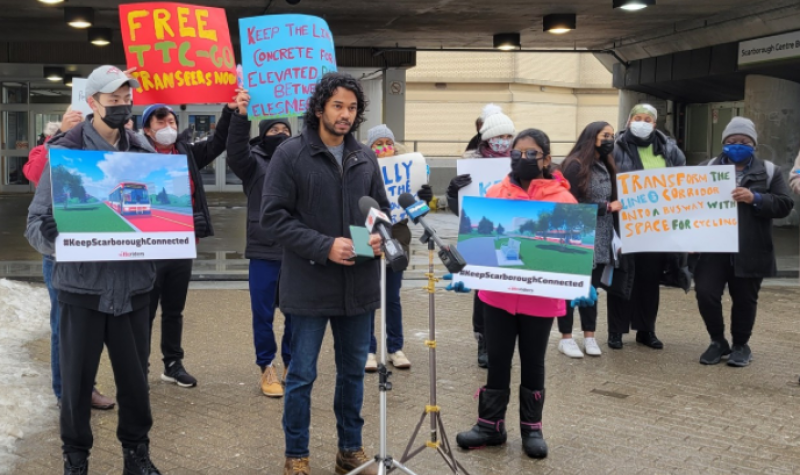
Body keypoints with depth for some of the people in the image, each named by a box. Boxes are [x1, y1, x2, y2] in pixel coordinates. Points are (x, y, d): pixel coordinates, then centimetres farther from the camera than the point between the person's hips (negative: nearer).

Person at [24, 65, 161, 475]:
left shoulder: (144, 152, 4)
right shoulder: (64, 152, -5)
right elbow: (38, 224, -7)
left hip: (133, 285, 3)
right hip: (82, 285, -2)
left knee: (135, 376, 11)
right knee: (76, 378, 9)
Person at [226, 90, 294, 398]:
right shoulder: (254, 162, 2)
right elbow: (235, 153, -17)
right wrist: (241, 117, -33)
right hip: (264, 252, -2)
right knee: (263, 313, 4)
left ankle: (291, 364, 25)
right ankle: (267, 368, 18)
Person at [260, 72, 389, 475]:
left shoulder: (366, 158, 8)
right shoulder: (290, 154, -7)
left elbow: (382, 208, 16)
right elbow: (273, 215, -12)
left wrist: (379, 236, -7)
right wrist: (324, 246, -20)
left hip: (359, 284, 5)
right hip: (309, 284, -4)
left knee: (353, 370, 15)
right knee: (302, 375, 6)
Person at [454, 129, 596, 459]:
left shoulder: (562, 199, -5)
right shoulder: (495, 194, 1)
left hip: (540, 296, -2)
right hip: (498, 293, 2)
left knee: (533, 361, 12)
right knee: (497, 359, 10)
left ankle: (531, 428, 27)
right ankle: (491, 424, 24)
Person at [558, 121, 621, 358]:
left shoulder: (606, 166, 13)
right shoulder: (575, 165, -11)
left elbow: (611, 201, 16)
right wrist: (606, 207, -10)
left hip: (600, 240, 7)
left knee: (592, 288, 12)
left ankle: (589, 337, 20)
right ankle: (566, 338, 13)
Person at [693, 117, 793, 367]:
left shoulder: (769, 171, 6)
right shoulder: (707, 168, 10)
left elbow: (785, 204, -2)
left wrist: (755, 198, -17)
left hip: (750, 251, -1)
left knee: (744, 299, 8)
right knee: (705, 293, -6)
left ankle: (740, 346, 27)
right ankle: (718, 341, 15)